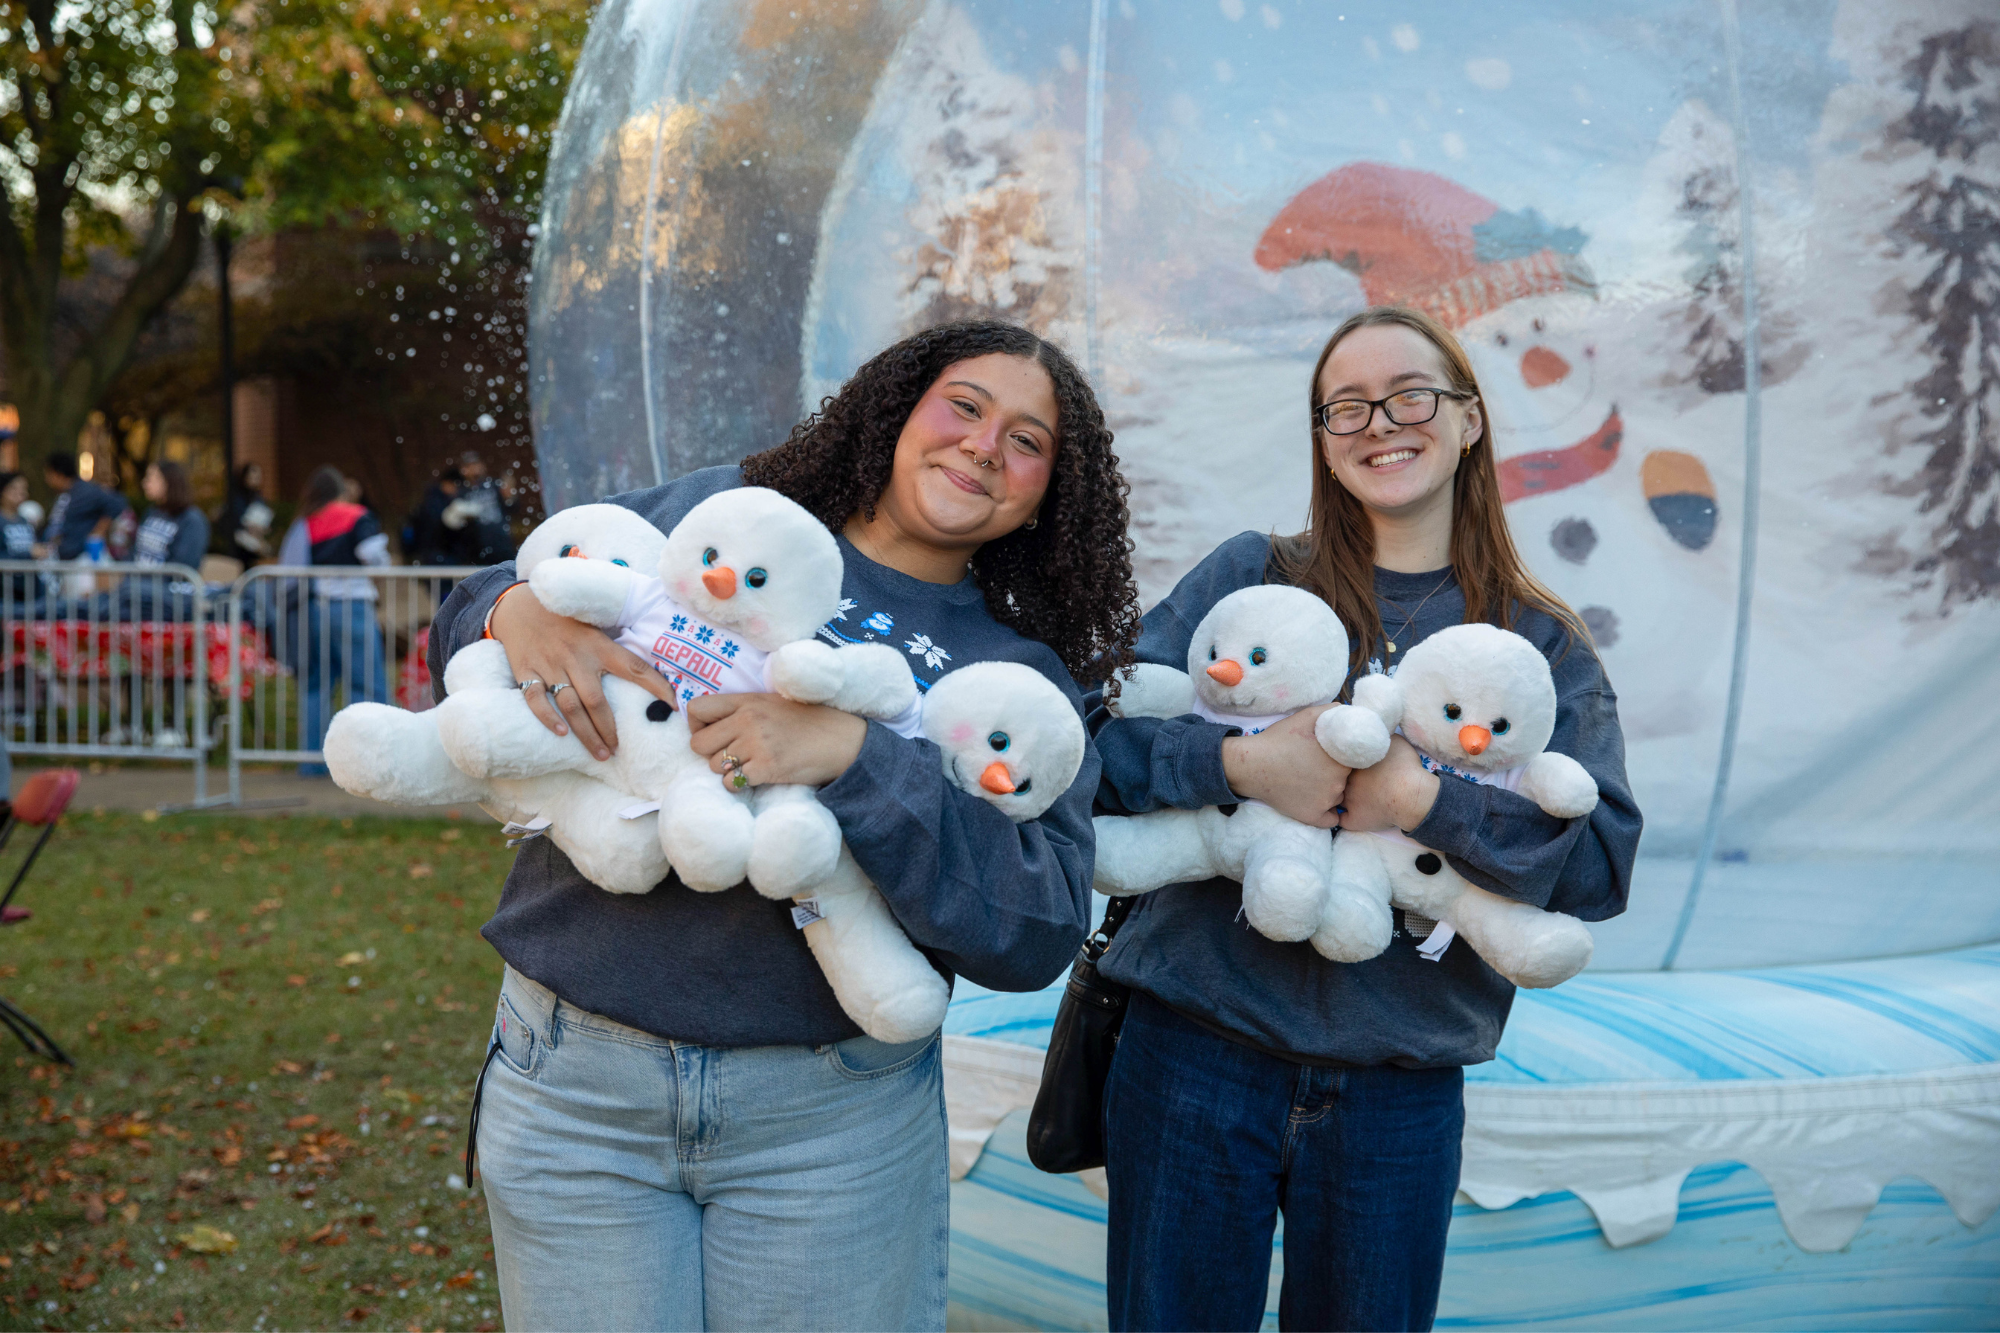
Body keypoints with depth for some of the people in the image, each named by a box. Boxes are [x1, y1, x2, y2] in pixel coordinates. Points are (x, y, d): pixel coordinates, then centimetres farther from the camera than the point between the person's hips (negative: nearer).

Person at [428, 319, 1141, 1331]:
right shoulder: (711, 510, 3)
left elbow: (1038, 932, -15)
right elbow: (462, 628, 9)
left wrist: (852, 755, -26)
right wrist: (515, 609, -16)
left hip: (831, 1120, 0)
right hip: (572, 1081, 1)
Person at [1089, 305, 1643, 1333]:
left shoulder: (1543, 644, 5)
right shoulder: (1251, 576, 4)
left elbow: (1604, 863, -7)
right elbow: (1096, 730, -4)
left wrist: (1424, 803, -19)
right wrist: (1242, 764, -20)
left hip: (1400, 1089, 1)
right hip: (1197, 1057, 0)